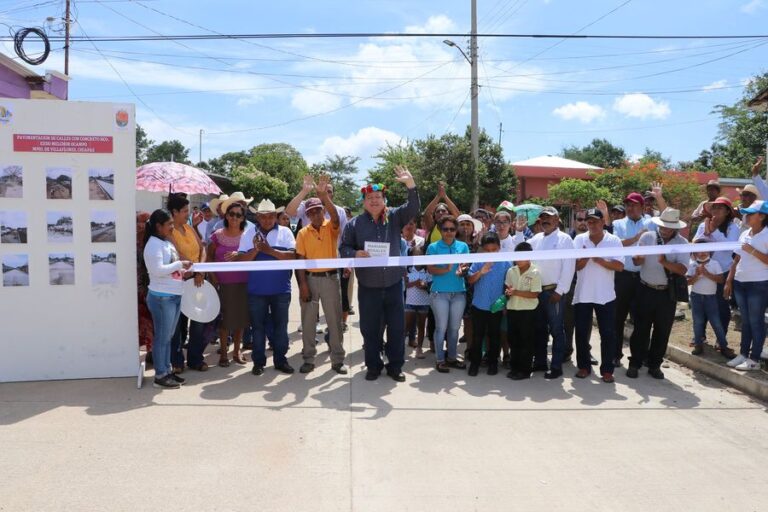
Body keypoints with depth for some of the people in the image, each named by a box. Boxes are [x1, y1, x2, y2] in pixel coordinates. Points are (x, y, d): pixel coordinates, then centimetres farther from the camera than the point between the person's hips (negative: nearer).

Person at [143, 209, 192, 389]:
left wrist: (183, 269, 7)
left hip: (174, 295, 9)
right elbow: (158, 270, -24)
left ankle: (167, 371, 24)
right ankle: (160, 376, 7)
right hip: (161, 297, -9)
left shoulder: (167, 243, 14)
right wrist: (179, 264, -17)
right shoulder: (153, 244, -15)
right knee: (162, 337, -1)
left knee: (168, 337, 15)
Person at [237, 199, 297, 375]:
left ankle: (280, 359, 21)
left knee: (280, 325, 9)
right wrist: (256, 250, -18)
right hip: (257, 289, 0)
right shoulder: (249, 233, 3)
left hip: (281, 289, 0)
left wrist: (269, 250, -18)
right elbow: (241, 260, -2)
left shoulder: (285, 232, 1)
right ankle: (258, 361, 19)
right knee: (258, 326, 9)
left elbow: (292, 255, -11)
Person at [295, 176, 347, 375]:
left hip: (330, 278, -1)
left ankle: (337, 360, 12)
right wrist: (303, 284, -9)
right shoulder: (303, 233, 3)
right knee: (308, 321, 7)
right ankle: (309, 359, 17)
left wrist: (324, 194, -37)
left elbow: (335, 215, -24)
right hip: (310, 278, 1)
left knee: (334, 320, 3)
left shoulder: (331, 227, 0)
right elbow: (300, 259, 0)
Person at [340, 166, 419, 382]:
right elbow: (343, 248, 5)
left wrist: (410, 184, -23)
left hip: (394, 284, 1)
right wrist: (355, 254, -17)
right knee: (370, 329, 8)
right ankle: (373, 366, 24)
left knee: (397, 327, 7)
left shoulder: (394, 217, 3)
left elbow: (413, 208, -10)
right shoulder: (354, 224, 2)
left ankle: (395, 366, 22)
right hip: (368, 287, -1)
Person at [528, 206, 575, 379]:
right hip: (536, 290, 6)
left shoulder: (564, 239, -4)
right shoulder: (536, 239, 13)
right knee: (539, 328, 13)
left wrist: (559, 291, -14)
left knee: (556, 329, 0)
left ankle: (556, 366, 7)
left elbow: (568, 267, -10)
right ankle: (539, 361, 25)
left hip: (553, 291, -6)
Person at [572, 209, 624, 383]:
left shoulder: (614, 241, -1)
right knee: (582, 332, 7)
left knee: (608, 334, 1)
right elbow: (576, 266, -4)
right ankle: (584, 366, 21)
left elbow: (620, 266, -10)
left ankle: (607, 369, 10)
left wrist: (600, 260, -22)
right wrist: (585, 257, -23)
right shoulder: (579, 240, 1)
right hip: (582, 295, 1)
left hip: (605, 296, -1)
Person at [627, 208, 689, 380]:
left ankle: (654, 365, 23)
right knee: (641, 328, 4)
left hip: (667, 293, 0)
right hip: (646, 290, 0)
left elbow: (683, 269, -14)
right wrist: (638, 258, -24)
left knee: (662, 331, 9)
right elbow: (636, 261, -1)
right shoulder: (647, 237, -1)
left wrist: (666, 263, -31)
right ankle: (634, 363, 15)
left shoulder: (682, 243, -4)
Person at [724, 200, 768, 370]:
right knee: (745, 320, 13)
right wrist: (729, 281, 9)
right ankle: (743, 354, 21)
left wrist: (753, 250, -21)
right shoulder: (744, 235, 10)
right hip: (739, 283, 6)